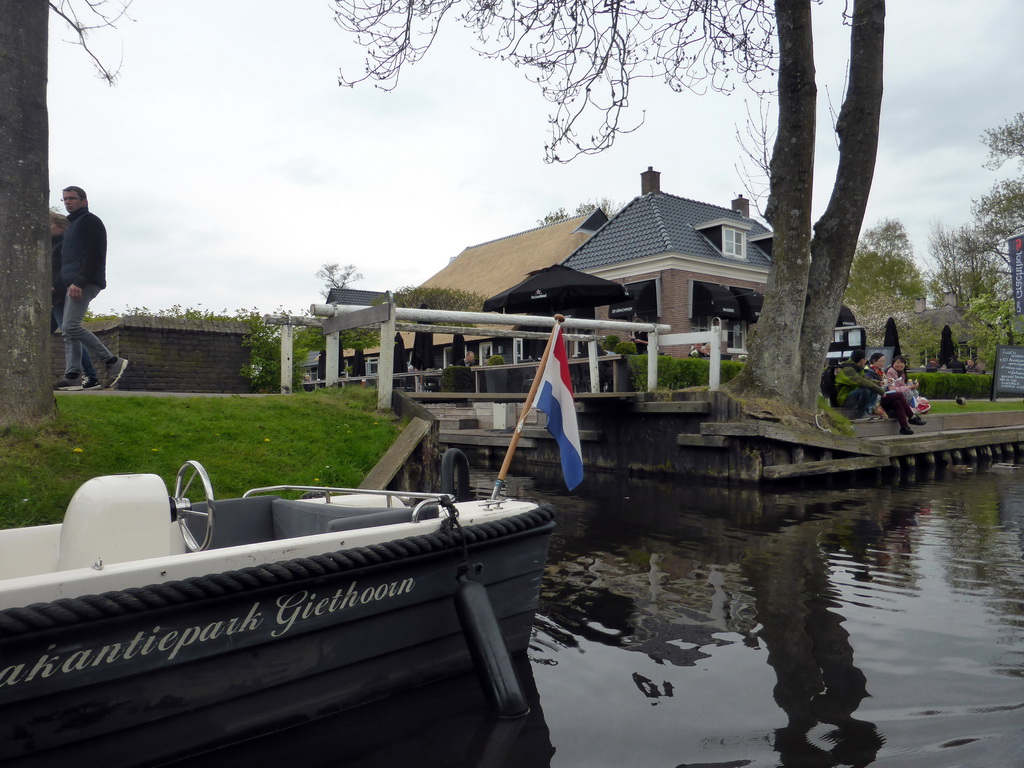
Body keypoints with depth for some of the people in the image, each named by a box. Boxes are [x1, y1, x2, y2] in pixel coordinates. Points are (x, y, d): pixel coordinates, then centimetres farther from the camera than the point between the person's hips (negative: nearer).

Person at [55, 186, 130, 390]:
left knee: (71, 325, -19)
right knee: (68, 329, 3)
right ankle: (72, 375, 1)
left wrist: (79, 282, -22)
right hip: (74, 284, 10)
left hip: (85, 283, -10)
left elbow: (94, 255, -14)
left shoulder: (90, 221, -2)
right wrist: (66, 284, 19)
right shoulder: (71, 224, 27)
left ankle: (112, 362, -14)